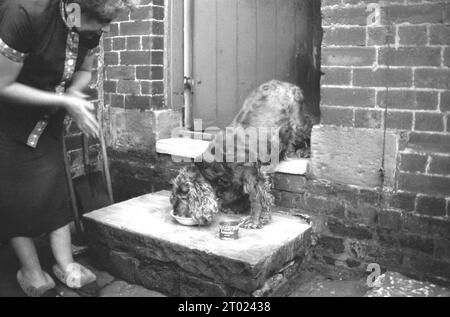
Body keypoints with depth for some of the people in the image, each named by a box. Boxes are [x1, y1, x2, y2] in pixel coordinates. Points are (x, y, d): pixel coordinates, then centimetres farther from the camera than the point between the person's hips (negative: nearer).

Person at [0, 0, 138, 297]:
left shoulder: (91, 28, -14)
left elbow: (84, 70, 6)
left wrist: (74, 92, -17)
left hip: (48, 120, 5)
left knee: (54, 188, 2)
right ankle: (31, 272, 15)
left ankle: (66, 266, 11)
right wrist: (64, 101, -29)